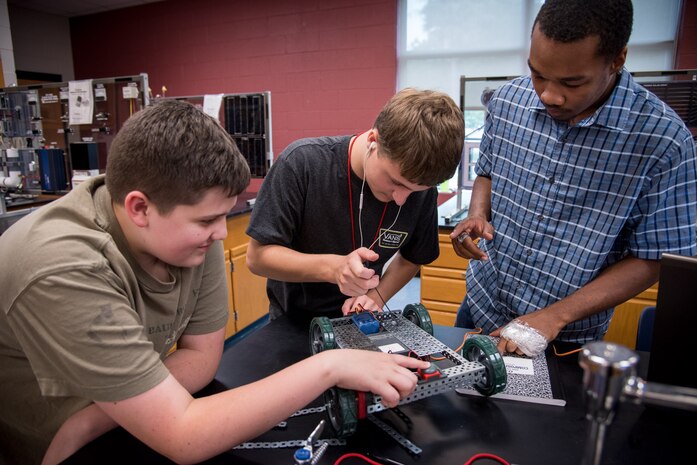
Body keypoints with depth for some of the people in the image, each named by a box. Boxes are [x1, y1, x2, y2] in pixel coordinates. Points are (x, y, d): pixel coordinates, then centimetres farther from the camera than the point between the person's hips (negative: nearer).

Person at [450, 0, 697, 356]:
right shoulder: (507, 101, -9)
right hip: (480, 303, 4)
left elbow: (652, 259, -14)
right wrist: (477, 216, -14)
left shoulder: (661, 140, -20)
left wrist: (555, 317, -22)